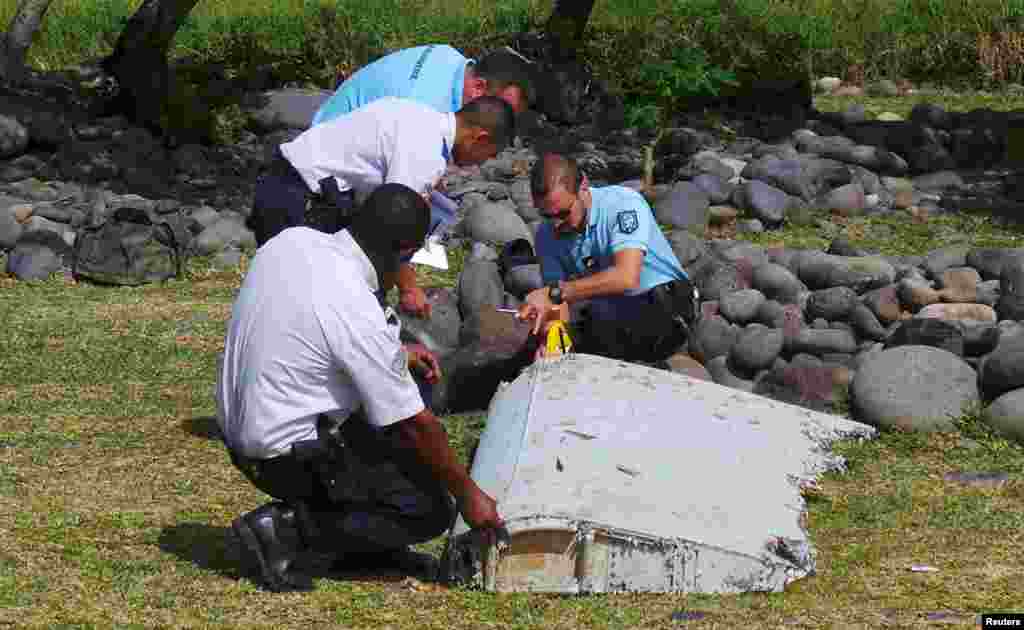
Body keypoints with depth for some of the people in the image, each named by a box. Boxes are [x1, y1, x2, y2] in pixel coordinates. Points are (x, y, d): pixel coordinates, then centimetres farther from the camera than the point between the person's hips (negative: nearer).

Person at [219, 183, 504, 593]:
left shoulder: (291, 240, -6)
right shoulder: (359, 314, -28)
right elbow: (413, 425, -17)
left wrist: (394, 352, 15)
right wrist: (467, 493, -5)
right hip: (289, 456, -9)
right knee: (432, 511, -1)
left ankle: (364, 544, 18)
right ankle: (286, 528, -6)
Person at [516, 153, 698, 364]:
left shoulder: (624, 203, -21)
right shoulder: (547, 236, -3)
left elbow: (627, 277, -36)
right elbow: (559, 308, -7)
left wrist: (556, 292, -38)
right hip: (605, 318, 6)